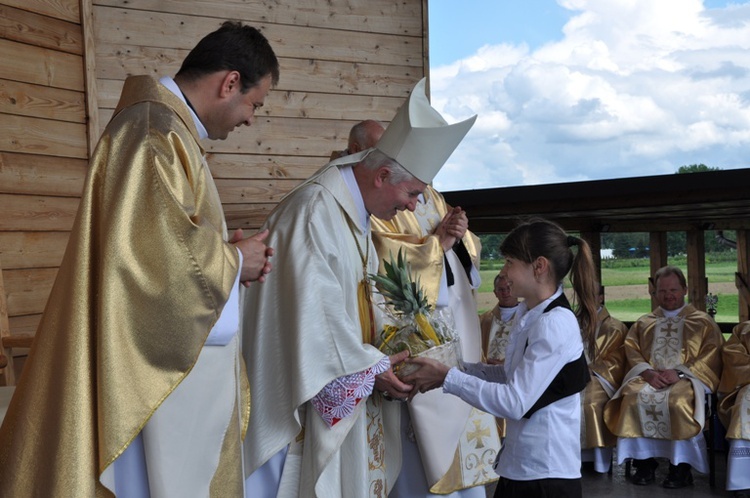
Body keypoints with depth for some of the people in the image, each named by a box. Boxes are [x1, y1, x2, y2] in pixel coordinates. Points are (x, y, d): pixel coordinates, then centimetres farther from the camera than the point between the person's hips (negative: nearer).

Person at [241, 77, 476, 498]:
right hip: (313, 390, -9)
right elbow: (316, 310, -22)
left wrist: (381, 358, 4)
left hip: (347, 389, 9)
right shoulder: (315, 210, -19)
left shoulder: (357, 212, 11)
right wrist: (371, 366, -14)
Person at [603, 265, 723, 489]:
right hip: (648, 377, 2)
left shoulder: (703, 322, 14)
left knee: (679, 401, -37)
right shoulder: (643, 323, 22)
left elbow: (711, 357, 2)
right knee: (635, 397, -31)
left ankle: (681, 466, -26)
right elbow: (632, 353, 10)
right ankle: (644, 462, -25)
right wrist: (649, 373, -11)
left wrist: (680, 372, -14)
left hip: (687, 379, -2)